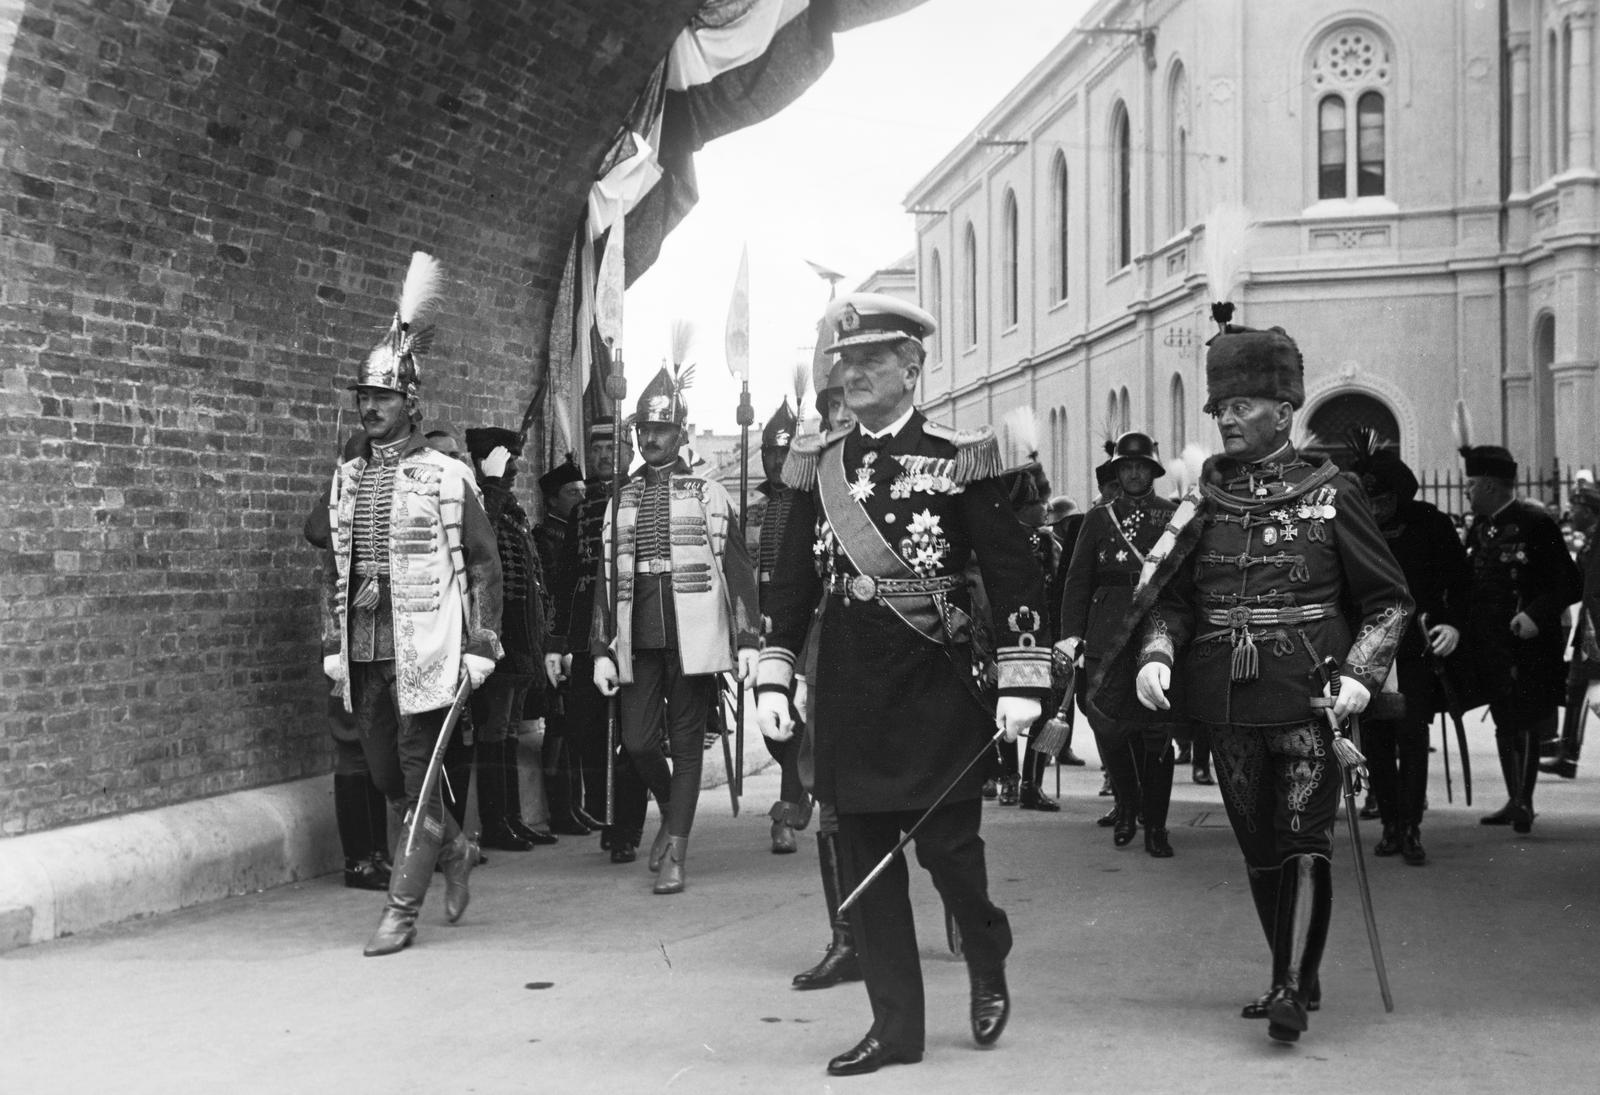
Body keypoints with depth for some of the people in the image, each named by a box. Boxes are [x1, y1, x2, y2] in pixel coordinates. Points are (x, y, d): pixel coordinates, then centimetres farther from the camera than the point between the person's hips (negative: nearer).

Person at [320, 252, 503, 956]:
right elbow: (334, 567, 16)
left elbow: (484, 564, -1)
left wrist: (482, 646, -8)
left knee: (417, 776, -4)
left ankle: (402, 909, 2)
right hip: (364, 653, 5)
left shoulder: (447, 477, -2)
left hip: (425, 651, -5)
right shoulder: (346, 479, 12)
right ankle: (454, 849, 35)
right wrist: (332, 644, 9)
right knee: (385, 775, 11)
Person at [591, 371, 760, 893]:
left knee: (686, 744, -1)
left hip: (693, 640, -3)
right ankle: (671, 810, 27)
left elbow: (738, 569, 1)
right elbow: (606, 579, 13)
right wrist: (601, 651, 7)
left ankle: (674, 855, 4)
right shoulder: (621, 502, 13)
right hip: (638, 643, 3)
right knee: (638, 740, -1)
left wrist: (746, 640, -7)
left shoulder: (707, 494, 3)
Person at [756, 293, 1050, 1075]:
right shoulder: (817, 465, 8)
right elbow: (792, 579, 11)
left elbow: (1013, 572, -5)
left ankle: (988, 968, 30)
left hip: (935, 685, -4)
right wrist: (774, 680, 7)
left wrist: (1021, 682, -10)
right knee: (864, 858, 6)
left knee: (946, 843, 0)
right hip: (848, 691, 4)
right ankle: (894, 1024, 16)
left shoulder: (957, 459, -4)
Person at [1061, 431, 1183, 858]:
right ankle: (1126, 806, 19)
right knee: (1108, 724, -5)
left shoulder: (1174, 516, 9)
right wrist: (1072, 633, -3)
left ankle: (1155, 824, 11)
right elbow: (1078, 579, 7)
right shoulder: (1099, 517, 10)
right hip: (1108, 636, 1)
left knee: (1157, 732, 0)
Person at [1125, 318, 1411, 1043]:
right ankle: (1295, 977, 25)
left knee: (1304, 838, -10)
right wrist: (1157, 655, -8)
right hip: (1229, 705, 4)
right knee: (1258, 846, 11)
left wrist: (1359, 675, -12)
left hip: (1309, 702, -4)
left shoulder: (1330, 495, -2)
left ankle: (1293, 989, -5)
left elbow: (1388, 602, 2)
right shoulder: (1205, 502, 8)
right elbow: (1172, 598, 12)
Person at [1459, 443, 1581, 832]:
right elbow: (1465, 583, 17)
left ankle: (1525, 802, -2)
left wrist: (1536, 614, -22)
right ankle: (1515, 800, 22)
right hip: (1489, 645, 7)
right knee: (1504, 722, 12)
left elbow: (1569, 584, -11)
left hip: (1526, 644, -7)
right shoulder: (1479, 529, 11)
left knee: (1525, 721, -6)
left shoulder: (1535, 523, -10)